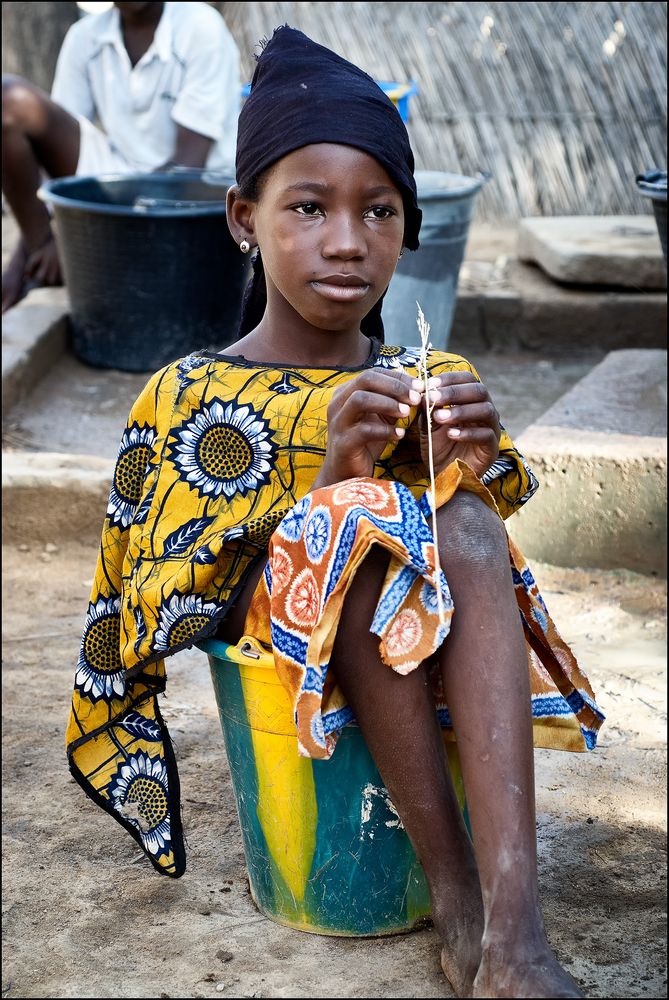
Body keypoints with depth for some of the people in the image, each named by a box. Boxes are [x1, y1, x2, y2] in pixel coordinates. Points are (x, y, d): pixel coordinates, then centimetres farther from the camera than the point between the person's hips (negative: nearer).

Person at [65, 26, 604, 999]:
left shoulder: (435, 384, 9)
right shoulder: (188, 400, -1)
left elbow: (473, 547, 5)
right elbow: (159, 610, -10)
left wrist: (474, 468, -18)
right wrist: (329, 481, -23)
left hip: (426, 657, 3)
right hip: (279, 648, -2)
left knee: (464, 519, -29)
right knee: (363, 526, -32)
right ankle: (457, 900, -27)